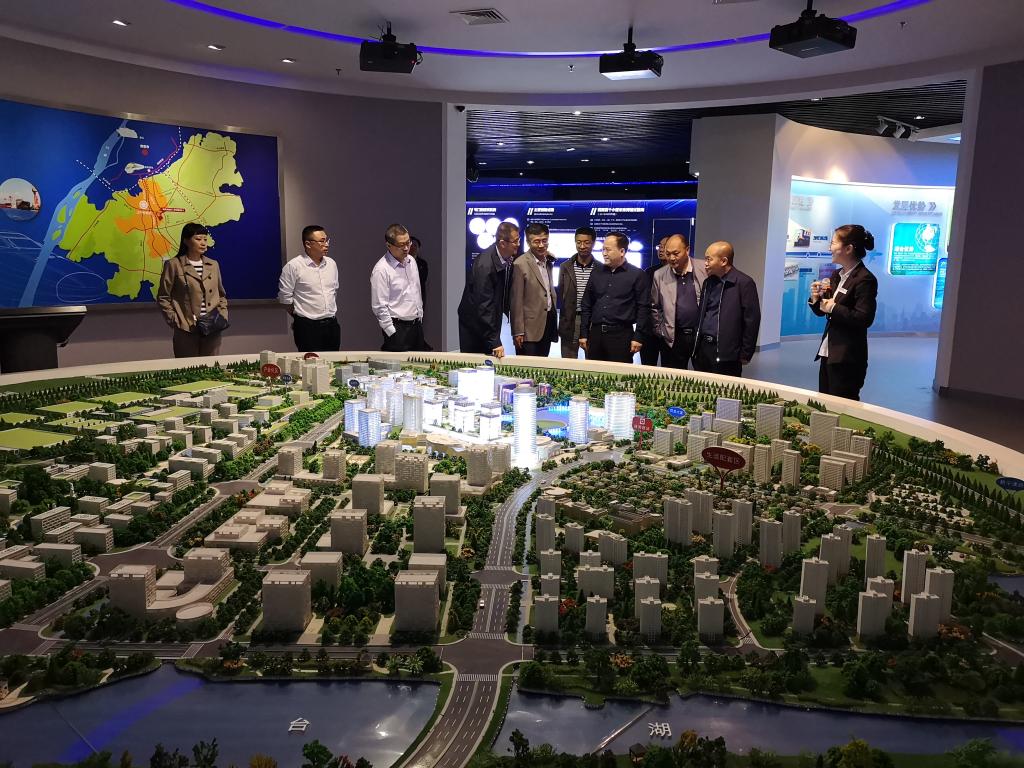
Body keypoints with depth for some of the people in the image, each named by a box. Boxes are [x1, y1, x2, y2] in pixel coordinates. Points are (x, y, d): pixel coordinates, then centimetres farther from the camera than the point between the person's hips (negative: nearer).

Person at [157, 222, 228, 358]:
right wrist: (175, 321, -7)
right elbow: (163, 298, 0)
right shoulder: (174, 265, -1)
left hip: (213, 328, 4)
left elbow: (222, 295, 19)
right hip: (186, 330, -3)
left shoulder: (213, 265, 11)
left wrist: (223, 316, 5)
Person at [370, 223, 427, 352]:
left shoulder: (411, 261, 10)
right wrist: (393, 334, -15)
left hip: (417, 325, 7)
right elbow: (379, 307, -14)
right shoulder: (381, 270, -14)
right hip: (398, 329, -7)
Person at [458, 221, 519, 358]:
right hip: (474, 324, -7)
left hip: (490, 320, 7)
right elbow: (484, 306, -29)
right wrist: (495, 342, -30)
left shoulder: (509, 259, -5)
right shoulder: (484, 266, -28)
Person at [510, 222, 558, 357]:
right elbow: (516, 301, -13)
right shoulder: (520, 265, -12)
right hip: (530, 329, -7)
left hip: (548, 324, 7)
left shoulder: (548, 261, 11)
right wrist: (518, 332, -14)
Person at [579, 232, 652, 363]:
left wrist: (638, 337, -10)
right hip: (596, 332, 4)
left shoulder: (637, 275, -2)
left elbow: (643, 308, -5)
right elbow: (586, 305, 14)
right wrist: (583, 334, 9)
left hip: (621, 334, -4)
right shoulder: (597, 272, 11)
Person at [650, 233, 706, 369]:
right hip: (672, 338, 1)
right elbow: (654, 308, 11)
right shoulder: (659, 275, 2)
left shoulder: (705, 271, -4)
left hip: (702, 335, -1)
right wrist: (661, 331, 7)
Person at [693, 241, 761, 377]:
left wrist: (745, 354, -10)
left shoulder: (744, 283, -9)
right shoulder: (708, 283, 14)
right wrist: (696, 346, 14)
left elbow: (752, 321, -10)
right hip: (702, 349, 7)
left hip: (725, 354, -7)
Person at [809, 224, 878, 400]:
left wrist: (834, 308, -17)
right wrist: (816, 298, -2)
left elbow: (864, 319, -23)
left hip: (847, 358, -9)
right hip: (828, 353, 9)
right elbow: (822, 311, 17)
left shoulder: (865, 280, -14)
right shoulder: (836, 276, 11)